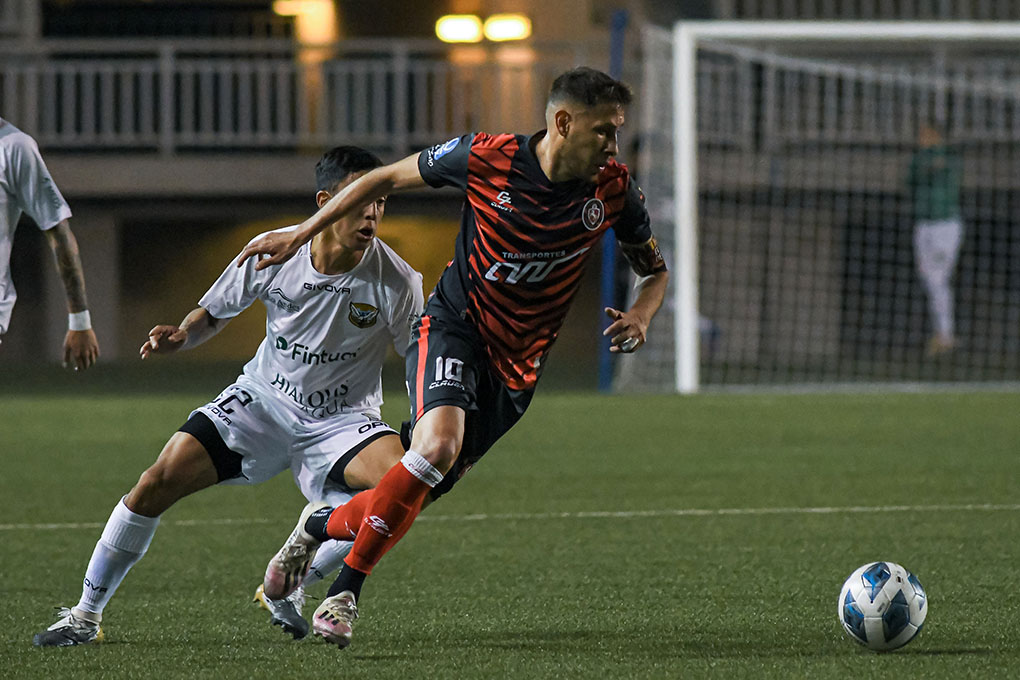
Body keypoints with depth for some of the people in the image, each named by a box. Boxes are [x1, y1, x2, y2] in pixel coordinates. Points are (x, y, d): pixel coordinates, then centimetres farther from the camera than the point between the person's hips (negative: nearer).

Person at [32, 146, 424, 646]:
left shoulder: (395, 280, -18)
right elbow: (214, 313, 4)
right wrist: (181, 336, -17)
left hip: (341, 419, -1)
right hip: (262, 400, 1)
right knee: (159, 480, -14)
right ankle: (85, 615, 2)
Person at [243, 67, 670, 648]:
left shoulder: (614, 190, -8)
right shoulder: (487, 158, -15)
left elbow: (655, 271, 9)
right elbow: (389, 179, 1)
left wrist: (640, 318, -14)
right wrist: (300, 235, 0)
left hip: (517, 362, 4)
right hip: (454, 325, -4)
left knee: (424, 489, 0)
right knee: (439, 442, -30)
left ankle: (323, 524, 31)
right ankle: (346, 591, -16)